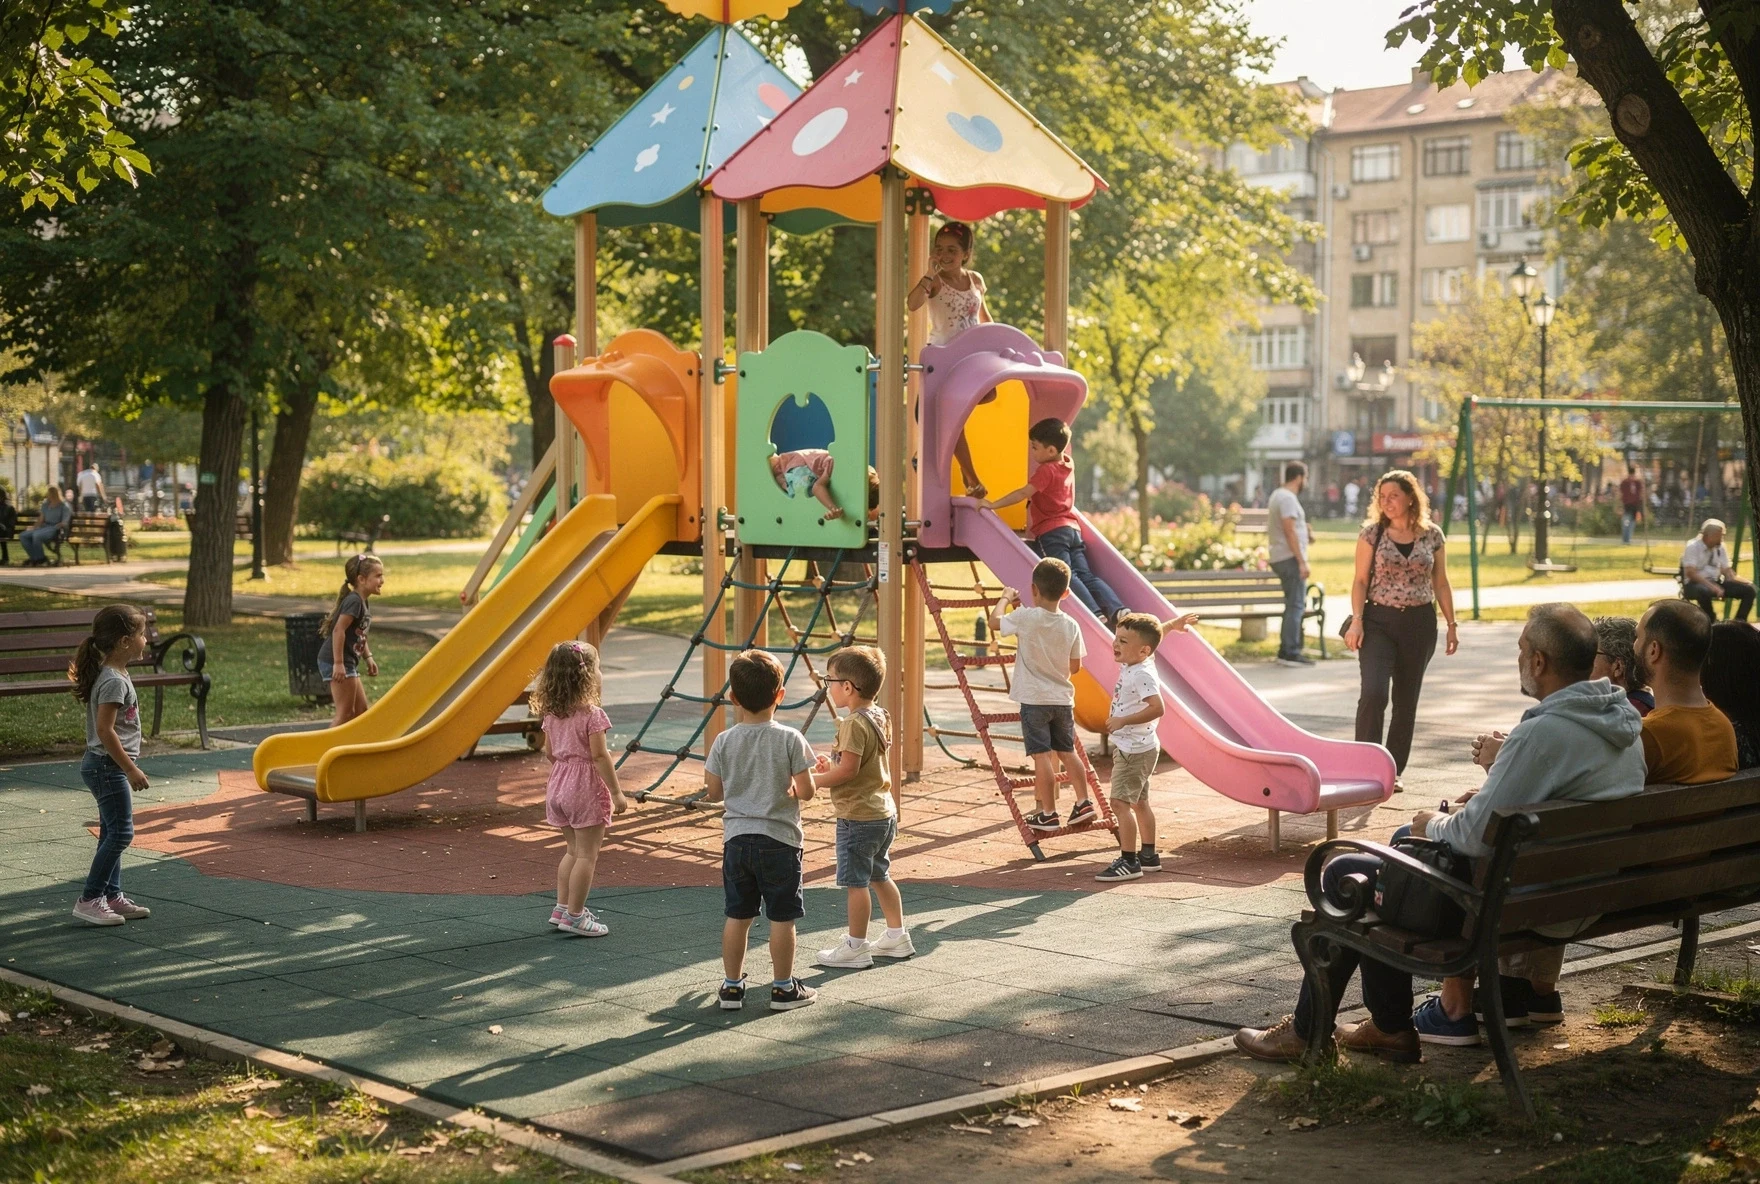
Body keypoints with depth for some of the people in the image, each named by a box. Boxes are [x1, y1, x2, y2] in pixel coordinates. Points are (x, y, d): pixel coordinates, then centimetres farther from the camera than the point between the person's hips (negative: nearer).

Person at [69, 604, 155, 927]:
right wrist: (131, 769, -23)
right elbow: (104, 730, -25)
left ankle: (112, 895, 21)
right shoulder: (114, 682, -21)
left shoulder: (114, 675, 10)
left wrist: (128, 766, 23)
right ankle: (89, 900, -5)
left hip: (107, 766, 10)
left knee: (112, 833, 14)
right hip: (108, 766, -10)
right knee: (120, 833, -9)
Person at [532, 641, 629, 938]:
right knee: (586, 854, 0)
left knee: (573, 850, 21)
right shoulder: (592, 714, -16)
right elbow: (599, 755, -18)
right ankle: (574, 916, 1)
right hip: (586, 789, -8)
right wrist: (616, 792, -12)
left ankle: (562, 907, 24)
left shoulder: (551, 713, 5)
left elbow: (550, 752, 11)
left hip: (559, 786, 8)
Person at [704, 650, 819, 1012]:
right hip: (780, 839, -3)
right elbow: (806, 791, -11)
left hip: (737, 838, 3)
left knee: (737, 915, 11)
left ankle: (732, 985, 18)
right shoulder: (790, 740, -11)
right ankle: (783, 987, 12)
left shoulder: (724, 742, -3)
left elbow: (714, 792, 3)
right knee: (782, 917, 6)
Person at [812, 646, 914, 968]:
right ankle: (897, 936, 27)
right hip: (884, 812, 10)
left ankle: (856, 946, 6)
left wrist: (812, 781, -15)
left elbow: (848, 770, -25)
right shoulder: (879, 717, 9)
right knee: (879, 876, 20)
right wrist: (832, 765, 12)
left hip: (858, 817, -10)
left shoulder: (853, 723, -20)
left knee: (856, 882, -1)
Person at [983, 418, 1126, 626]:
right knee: (1085, 575, -1)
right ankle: (1117, 609, -21)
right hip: (1073, 529, 8)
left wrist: (992, 505, -18)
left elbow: (1023, 494, -17)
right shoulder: (1068, 464, 13)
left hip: (1052, 532, -8)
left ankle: (1095, 614, -34)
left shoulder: (1046, 471, -9)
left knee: (1066, 577, -16)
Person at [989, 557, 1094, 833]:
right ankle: (1083, 802, 13)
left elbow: (994, 622, -3)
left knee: (1042, 755, -1)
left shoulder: (1026, 618, -14)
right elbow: (1075, 666, 7)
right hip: (1063, 699, 4)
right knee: (1066, 752, 17)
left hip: (1034, 699, -4)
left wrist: (1005, 598, 13)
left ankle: (1047, 813, 2)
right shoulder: (1071, 626, -1)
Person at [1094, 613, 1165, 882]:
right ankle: (1148, 855, 31)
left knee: (1120, 802, -13)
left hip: (1134, 749, -11)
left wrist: (1123, 721, -34)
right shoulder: (1130, 668, 6)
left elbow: (1157, 708, -35)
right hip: (1130, 747, 11)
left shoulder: (1142, 675, -23)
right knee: (1138, 801, 20)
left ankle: (1129, 861, -14)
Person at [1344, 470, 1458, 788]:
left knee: (1406, 700, 7)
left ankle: (1393, 770, 18)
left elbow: (1441, 584, 11)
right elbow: (1360, 580, -1)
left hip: (1419, 623, 2)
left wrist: (1451, 625, 8)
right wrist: (1356, 621, -11)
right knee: (1373, 693, -18)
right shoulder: (1372, 533, -1)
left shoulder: (1432, 535, 4)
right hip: (1379, 621, -2)